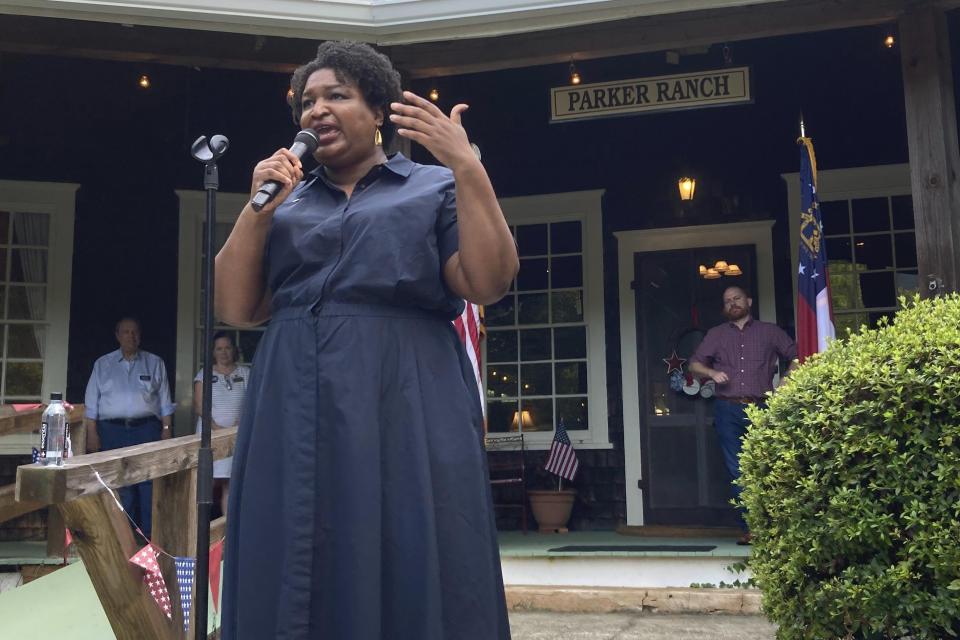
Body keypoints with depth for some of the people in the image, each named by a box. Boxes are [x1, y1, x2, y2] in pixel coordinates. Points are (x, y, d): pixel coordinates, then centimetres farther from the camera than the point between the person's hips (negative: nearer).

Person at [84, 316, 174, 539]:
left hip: (146, 429, -1)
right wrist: (92, 434, 1)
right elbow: (92, 403, 10)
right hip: (112, 430, 1)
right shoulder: (102, 364, 14)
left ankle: (149, 536, -4)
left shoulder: (155, 363, 13)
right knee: (119, 487, 0)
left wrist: (166, 430, 1)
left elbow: (165, 402, 10)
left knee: (149, 484, -8)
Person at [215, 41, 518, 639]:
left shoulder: (434, 188, 8)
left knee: (412, 577, 0)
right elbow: (235, 309, 9)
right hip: (296, 415, 4)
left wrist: (469, 169, -13)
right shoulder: (286, 200, 17)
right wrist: (258, 210, -3)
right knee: (294, 583, 7)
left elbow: (489, 283, -6)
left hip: (407, 411, -3)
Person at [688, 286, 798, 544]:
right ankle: (749, 528, 2)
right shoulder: (716, 334, 18)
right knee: (737, 470, -2)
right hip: (728, 410, 2)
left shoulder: (769, 331, 14)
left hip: (760, 408, -1)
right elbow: (694, 364, 17)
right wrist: (712, 373, -3)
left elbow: (796, 357, 14)